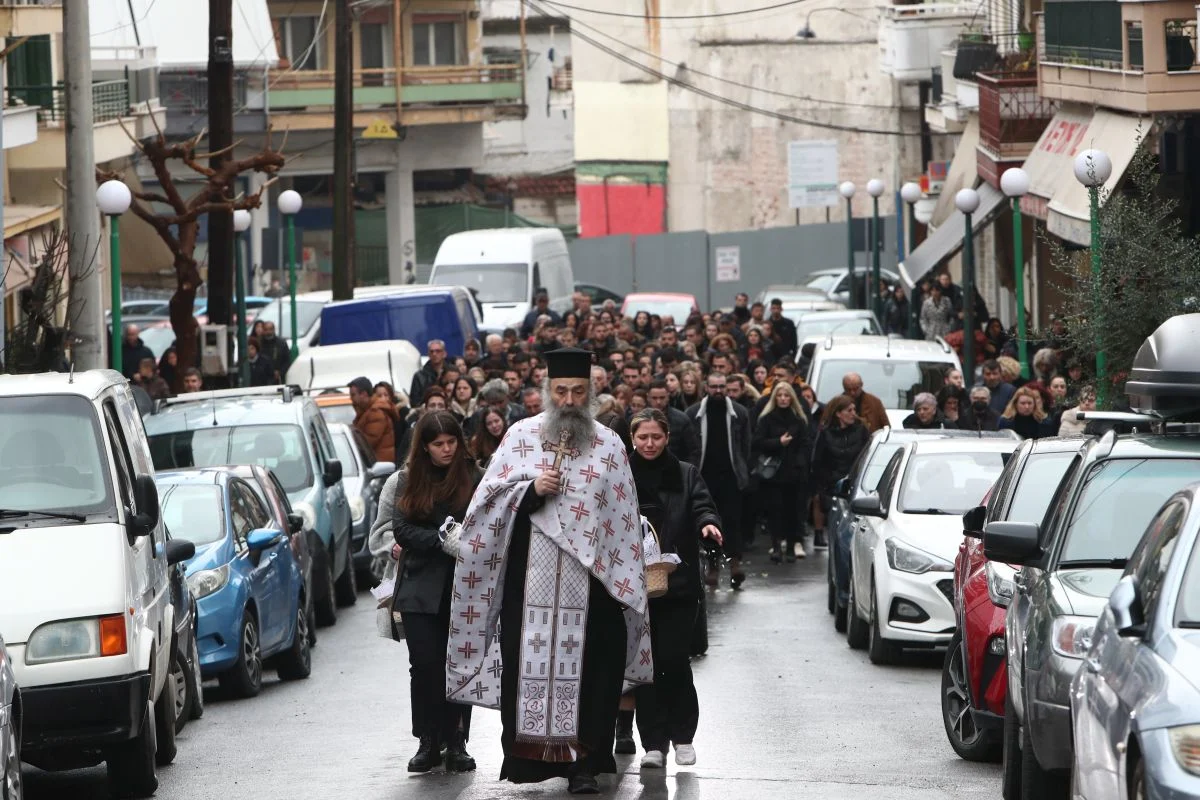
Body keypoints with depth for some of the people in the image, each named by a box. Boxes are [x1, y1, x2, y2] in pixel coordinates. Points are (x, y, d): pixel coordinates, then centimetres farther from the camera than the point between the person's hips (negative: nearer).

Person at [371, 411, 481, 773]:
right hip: (420, 586, 1)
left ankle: (456, 742, 9)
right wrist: (443, 540, -13)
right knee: (424, 663, -3)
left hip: (462, 586, -1)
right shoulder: (407, 481, 7)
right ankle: (428, 741, 4)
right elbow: (401, 530, -1)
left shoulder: (474, 478, 1)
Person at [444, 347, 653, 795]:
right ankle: (528, 753, 6)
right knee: (529, 659, -2)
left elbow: (625, 520, 9)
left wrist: (625, 580, 3)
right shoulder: (521, 436, 8)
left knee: (588, 668, -4)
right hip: (530, 577, 0)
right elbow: (490, 495, 5)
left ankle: (584, 763, -1)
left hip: (589, 578, 0)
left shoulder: (610, 446, 10)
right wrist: (531, 490, -13)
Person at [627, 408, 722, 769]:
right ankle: (653, 743, 6)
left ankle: (682, 736, 11)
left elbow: (702, 506, -4)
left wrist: (708, 523, -25)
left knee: (674, 659, -6)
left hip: (678, 585, -1)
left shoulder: (686, 475, 8)